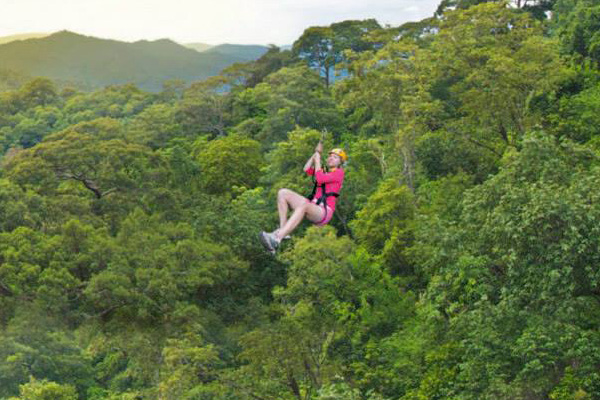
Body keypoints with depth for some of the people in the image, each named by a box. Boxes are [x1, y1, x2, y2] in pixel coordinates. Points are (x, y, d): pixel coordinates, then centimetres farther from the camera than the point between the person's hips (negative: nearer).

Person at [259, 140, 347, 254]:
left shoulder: (339, 172, 6)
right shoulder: (325, 171, 28)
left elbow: (320, 179, -10)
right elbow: (307, 169, 12)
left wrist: (317, 159, 0)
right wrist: (316, 152, 11)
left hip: (324, 212, -8)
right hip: (312, 208, 8)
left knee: (303, 204, -41)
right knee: (283, 192, -4)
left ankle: (277, 238, -55)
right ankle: (283, 228, -18)